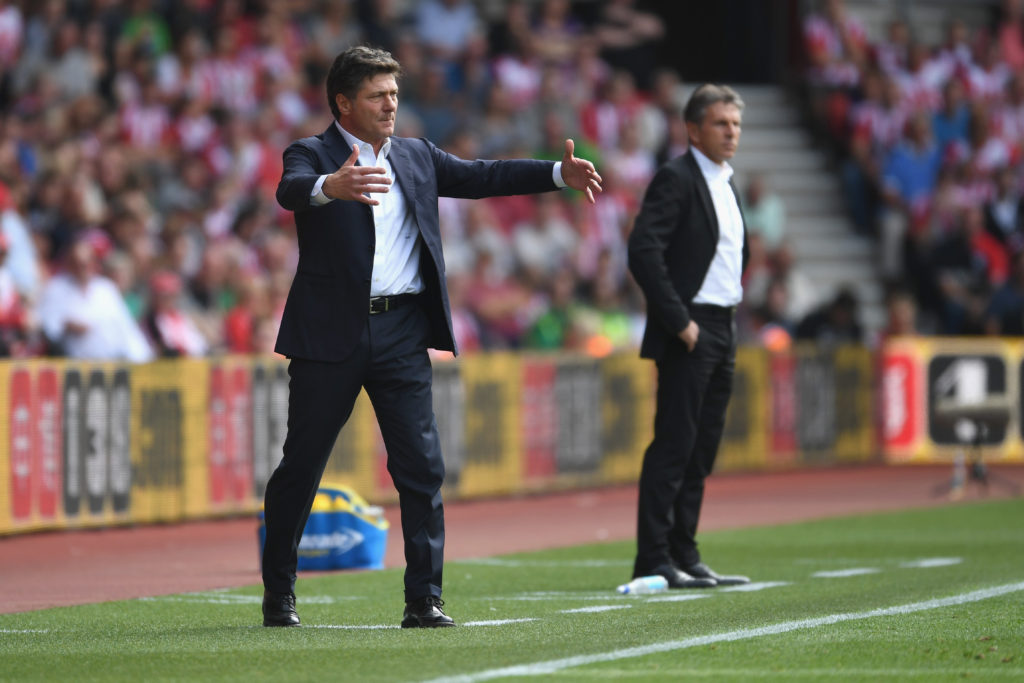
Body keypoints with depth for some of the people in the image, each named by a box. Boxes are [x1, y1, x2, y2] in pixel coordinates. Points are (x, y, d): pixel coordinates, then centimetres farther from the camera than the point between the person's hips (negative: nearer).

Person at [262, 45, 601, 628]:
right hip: (331, 334, -4)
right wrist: (331, 186, -47)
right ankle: (279, 596, 16)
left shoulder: (416, 157, 15)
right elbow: (291, 190, -24)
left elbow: (480, 176, 11)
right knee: (301, 467, 4)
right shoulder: (313, 155, -3)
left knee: (423, 470, -2)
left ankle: (424, 601, 1)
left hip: (402, 333, 4)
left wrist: (560, 174, -2)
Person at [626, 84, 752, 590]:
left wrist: (731, 322, 16)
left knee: (701, 451, 9)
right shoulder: (676, 179, -10)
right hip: (688, 333, -9)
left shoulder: (726, 184, 18)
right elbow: (643, 251, -20)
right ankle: (653, 561, -8)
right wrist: (679, 322, -20)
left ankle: (684, 557, 13)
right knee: (673, 446, -9)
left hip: (722, 332, 9)